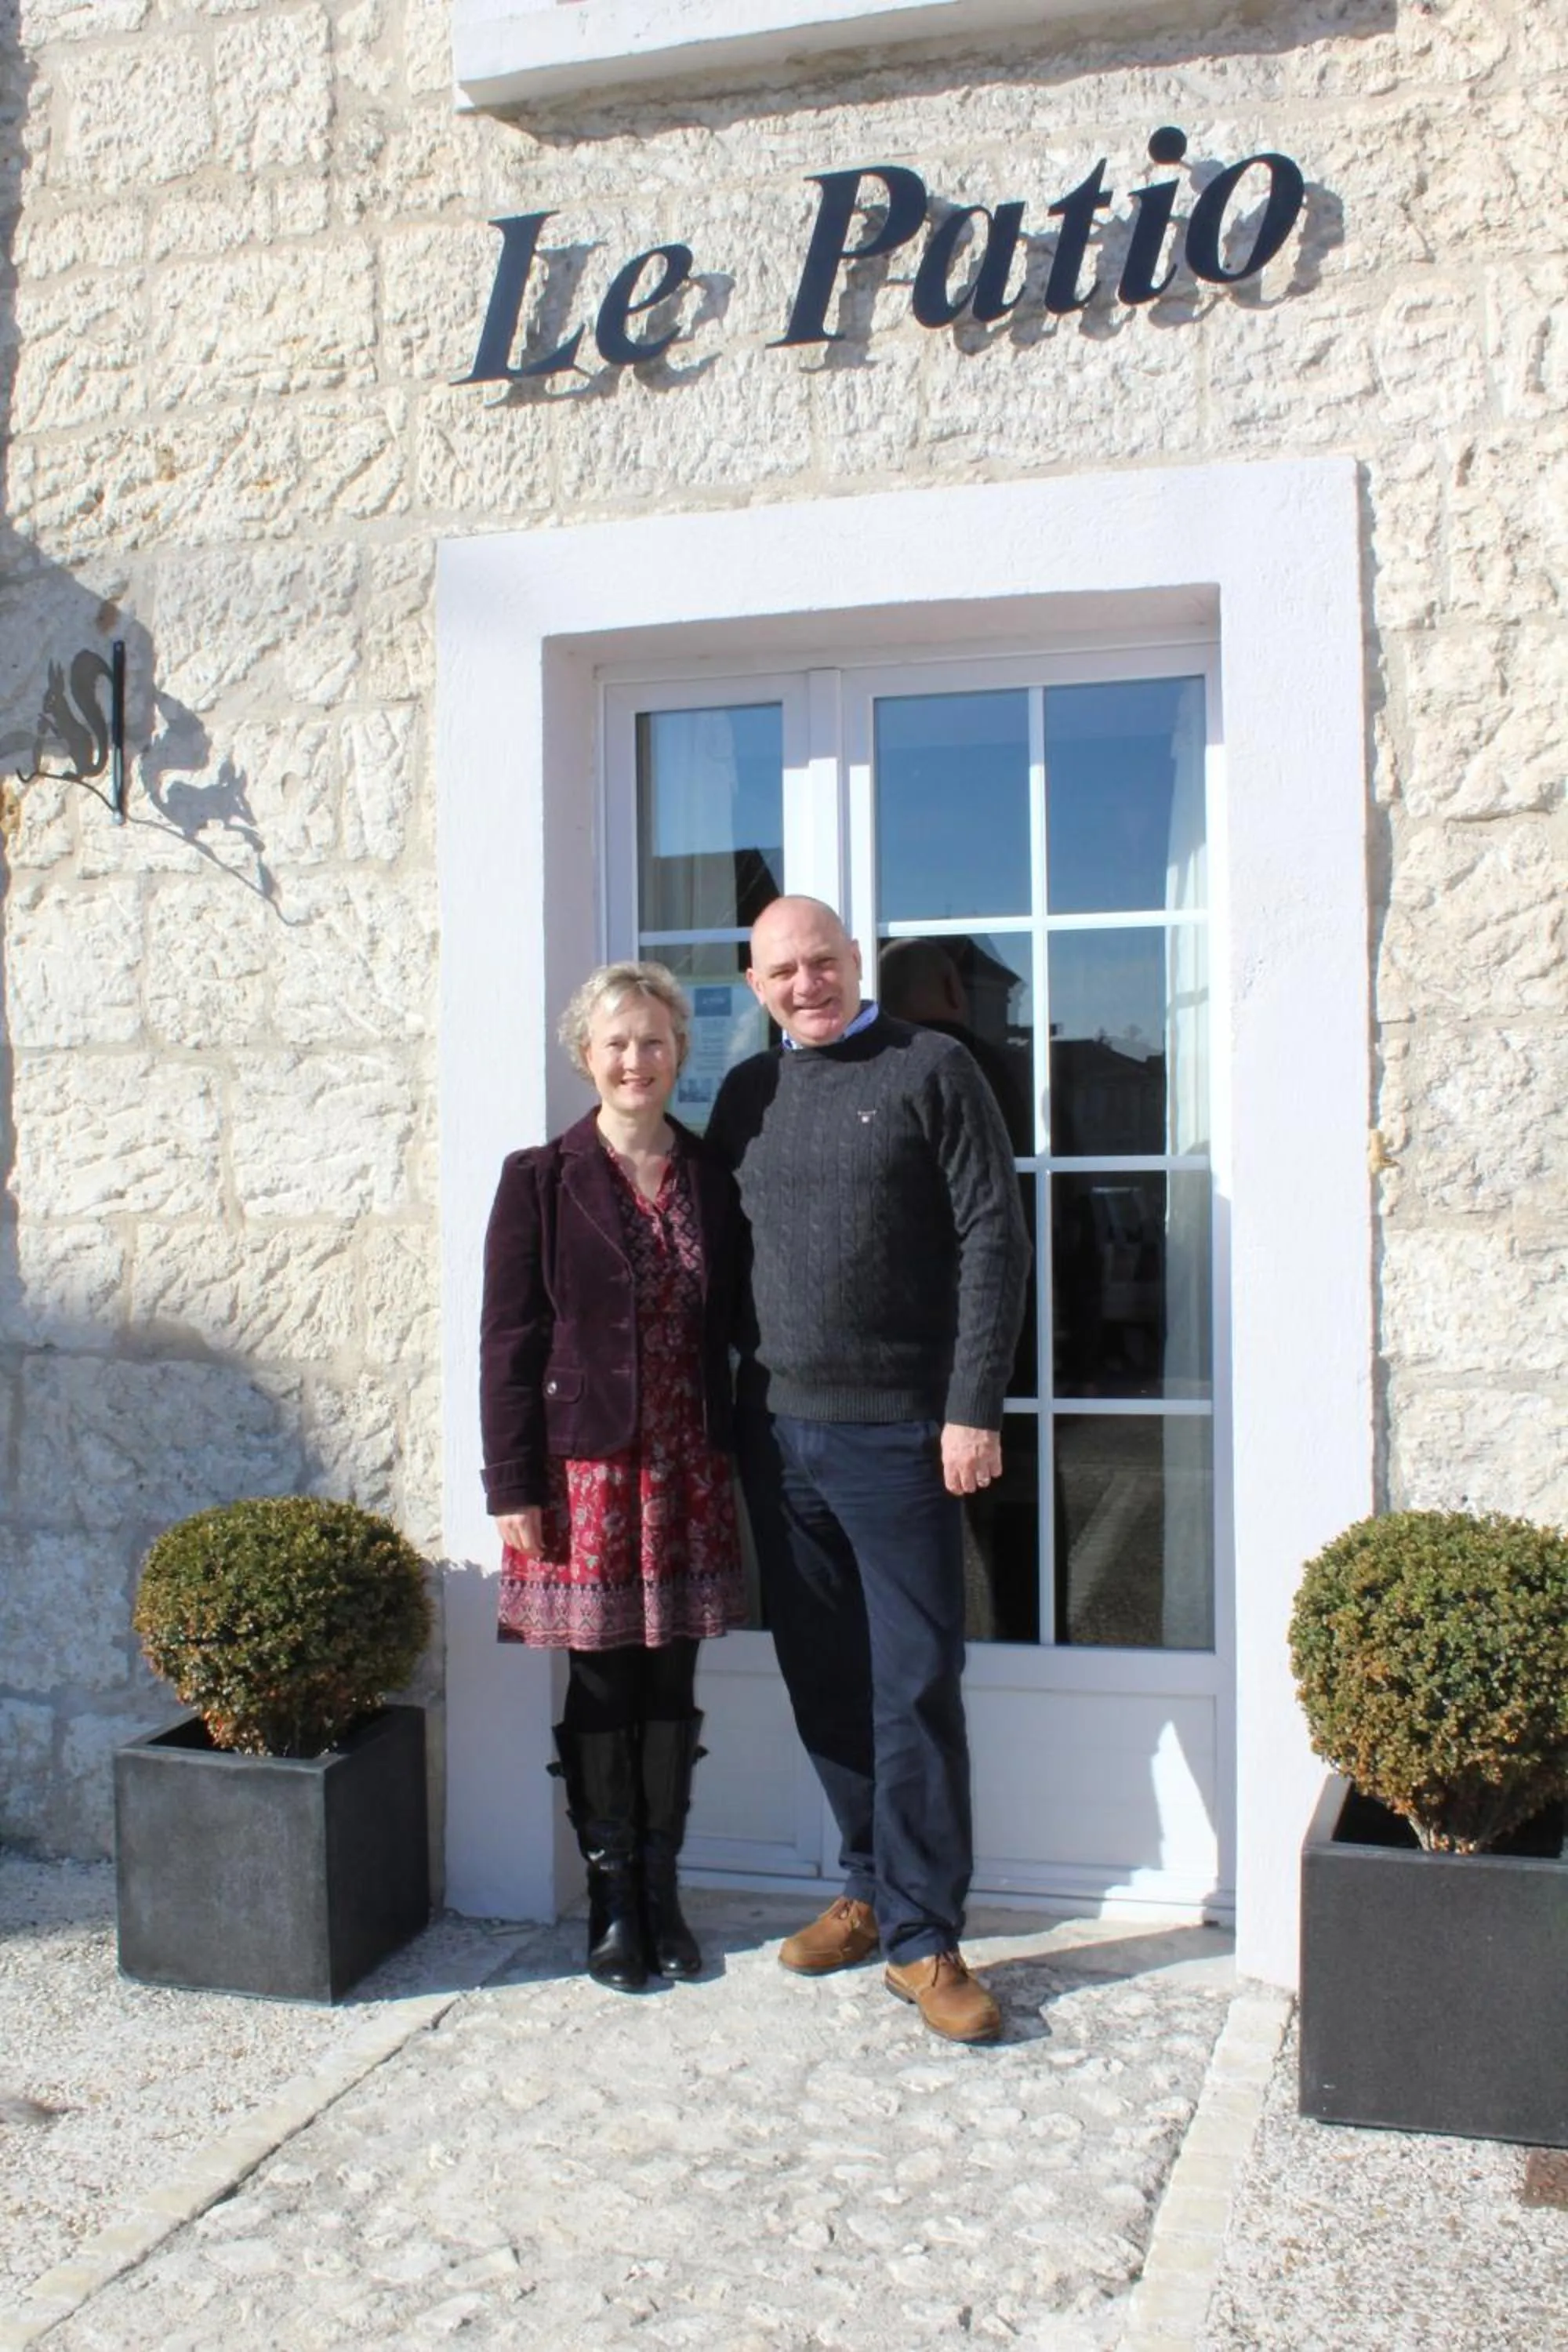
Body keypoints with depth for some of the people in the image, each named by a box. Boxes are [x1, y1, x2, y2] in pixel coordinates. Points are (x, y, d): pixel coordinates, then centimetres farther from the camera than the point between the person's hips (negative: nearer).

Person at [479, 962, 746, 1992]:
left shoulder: (713, 1179, 6)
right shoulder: (541, 1180, -3)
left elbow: (731, 1329, 10)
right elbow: (509, 1343, -4)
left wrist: (732, 1461, 6)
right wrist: (514, 1487, -8)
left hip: (688, 1472, 3)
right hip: (587, 1470, -3)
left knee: (673, 1684, 10)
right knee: (602, 1686, 5)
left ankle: (663, 1889, 24)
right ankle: (612, 1901, 20)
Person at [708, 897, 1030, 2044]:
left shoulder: (931, 1069, -3)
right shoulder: (748, 1093, 12)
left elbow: (993, 1241, -8)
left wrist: (973, 1409, -13)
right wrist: (733, 1401, 10)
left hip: (896, 1432, -5)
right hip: (777, 1431, 5)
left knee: (915, 1686, -1)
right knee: (821, 1679, 12)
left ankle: (921, 1936, 9)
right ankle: (873, 1887, 27)